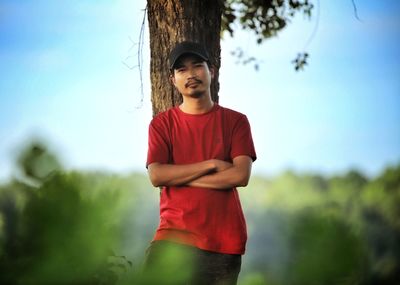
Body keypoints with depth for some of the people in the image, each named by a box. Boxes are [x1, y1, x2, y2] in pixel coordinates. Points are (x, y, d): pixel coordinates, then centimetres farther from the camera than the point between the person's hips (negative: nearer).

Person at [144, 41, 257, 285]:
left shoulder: (235, 121, 8)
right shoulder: (162, 123, 8)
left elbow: (241, 175, -5)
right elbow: (157, 175, -5)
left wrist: (179, 177, -5)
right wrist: (212, 164, -7)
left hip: (225, 241, 1)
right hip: (175, 236, -1)